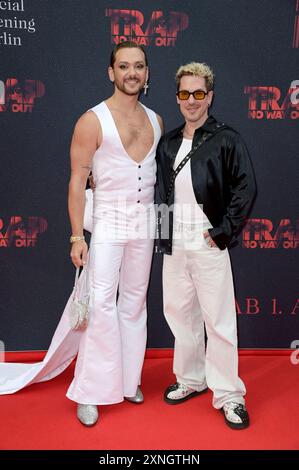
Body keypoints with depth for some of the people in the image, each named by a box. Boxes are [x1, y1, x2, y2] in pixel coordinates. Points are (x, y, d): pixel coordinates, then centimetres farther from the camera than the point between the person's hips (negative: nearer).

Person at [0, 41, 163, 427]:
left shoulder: (155, 120, 9)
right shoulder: (93, 120, -8)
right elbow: (77, 182, -9)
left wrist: (160, 222, 12)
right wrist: (77, 236, -14)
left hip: (145, 221, 5)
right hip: (108, 220, -5)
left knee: (134, 302, 10)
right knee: (101, 304, -7)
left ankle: (127, 378, 23)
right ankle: (90, 392, 5)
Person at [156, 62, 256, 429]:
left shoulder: (226, 139, -3)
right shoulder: (168, 142, 13)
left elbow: (246, 188, -8)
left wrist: (224, 231, -12)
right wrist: (164, 233, 7)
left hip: (208, 244, -5)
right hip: (174, 244, 6)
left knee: (218, 319, -2)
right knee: (179, 313, 13)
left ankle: (228, 395, 12)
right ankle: (190, 379, 31)